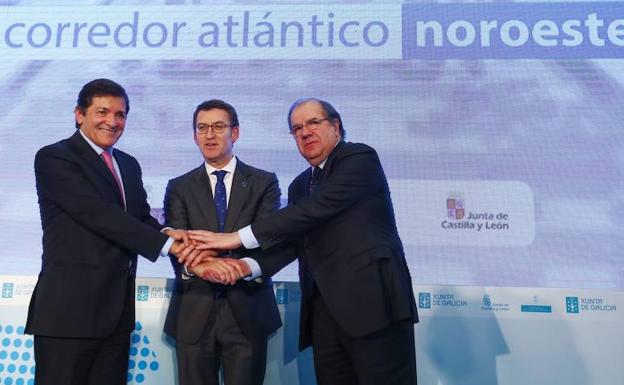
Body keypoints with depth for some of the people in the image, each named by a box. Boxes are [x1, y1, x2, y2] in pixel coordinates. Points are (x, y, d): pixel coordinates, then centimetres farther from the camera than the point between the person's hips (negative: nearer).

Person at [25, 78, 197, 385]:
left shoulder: (129, 164, 16)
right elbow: (99, 214, -19)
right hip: (69, 308, -6)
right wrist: (164, 242, -21)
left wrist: (166, 232, -14)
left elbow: (141, 217, 10)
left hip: (117, 309, 7)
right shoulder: (53, 158, -7)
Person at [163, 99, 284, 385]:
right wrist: (199, 265, -27)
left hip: (247, 311, -1)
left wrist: (247, 265, -29)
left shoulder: (264, 182, 5)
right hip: (194, 312, 1)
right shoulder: (179, 188, 8)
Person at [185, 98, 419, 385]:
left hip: (373, 300, -6)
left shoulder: (360, 158, -4)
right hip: (323, 308, 7)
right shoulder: (300, 185, 19)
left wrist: (239, 237, -16)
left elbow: (315, 209, -17)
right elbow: (293, 242, 12)